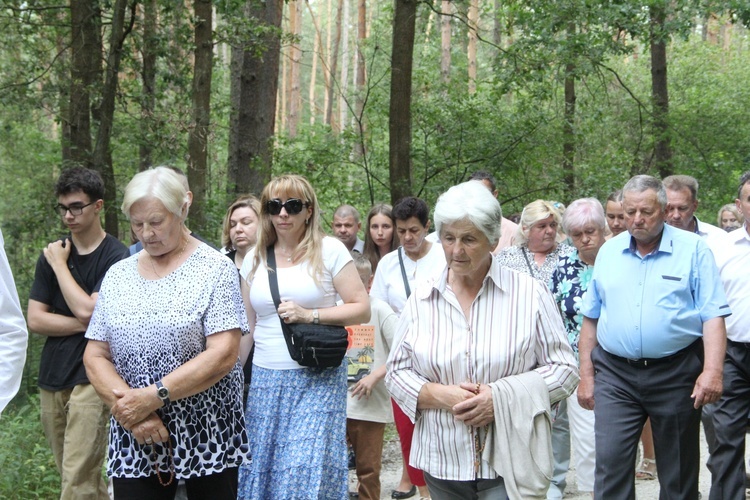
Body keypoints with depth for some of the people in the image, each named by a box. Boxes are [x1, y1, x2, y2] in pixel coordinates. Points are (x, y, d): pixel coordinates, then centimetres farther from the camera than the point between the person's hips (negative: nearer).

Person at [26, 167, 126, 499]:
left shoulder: (115, 256, -7)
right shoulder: (52, 254, 9)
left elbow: (86, 309, -17)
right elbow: (35, 320, 4)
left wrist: (59, 264, -7)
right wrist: (85, 323, -8)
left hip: (90, 377, -6)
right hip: (52, 376, 6)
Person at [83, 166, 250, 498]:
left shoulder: (214, 269, -5)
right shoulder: (118, 275, 8)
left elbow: (224, 355, -14)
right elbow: (95, 356, 5)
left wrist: (153, 397, -18)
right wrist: (126, 407, -12)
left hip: (206, 435, -3)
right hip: (134, 441, 3)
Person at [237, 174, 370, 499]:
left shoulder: (330, 250, -2)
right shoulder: (255, 259, 10)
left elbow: (362, 309, -4)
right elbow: (246, 327, 15)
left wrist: (310, 315, -15)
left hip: (317, 379, -4)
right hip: (265, 381, 4)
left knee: (305, 472, -9)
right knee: (262, 468, 6)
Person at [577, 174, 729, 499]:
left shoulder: (693, 249, -1)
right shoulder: (609, 252, 9)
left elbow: (713, 315, -6)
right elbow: (590, 318, 13)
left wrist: (712, 370, -18)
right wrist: (586, 375, 9)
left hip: (676, 374, -2)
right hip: (615, 374, 2)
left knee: (679, 472, 9)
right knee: (610, 464, -4)